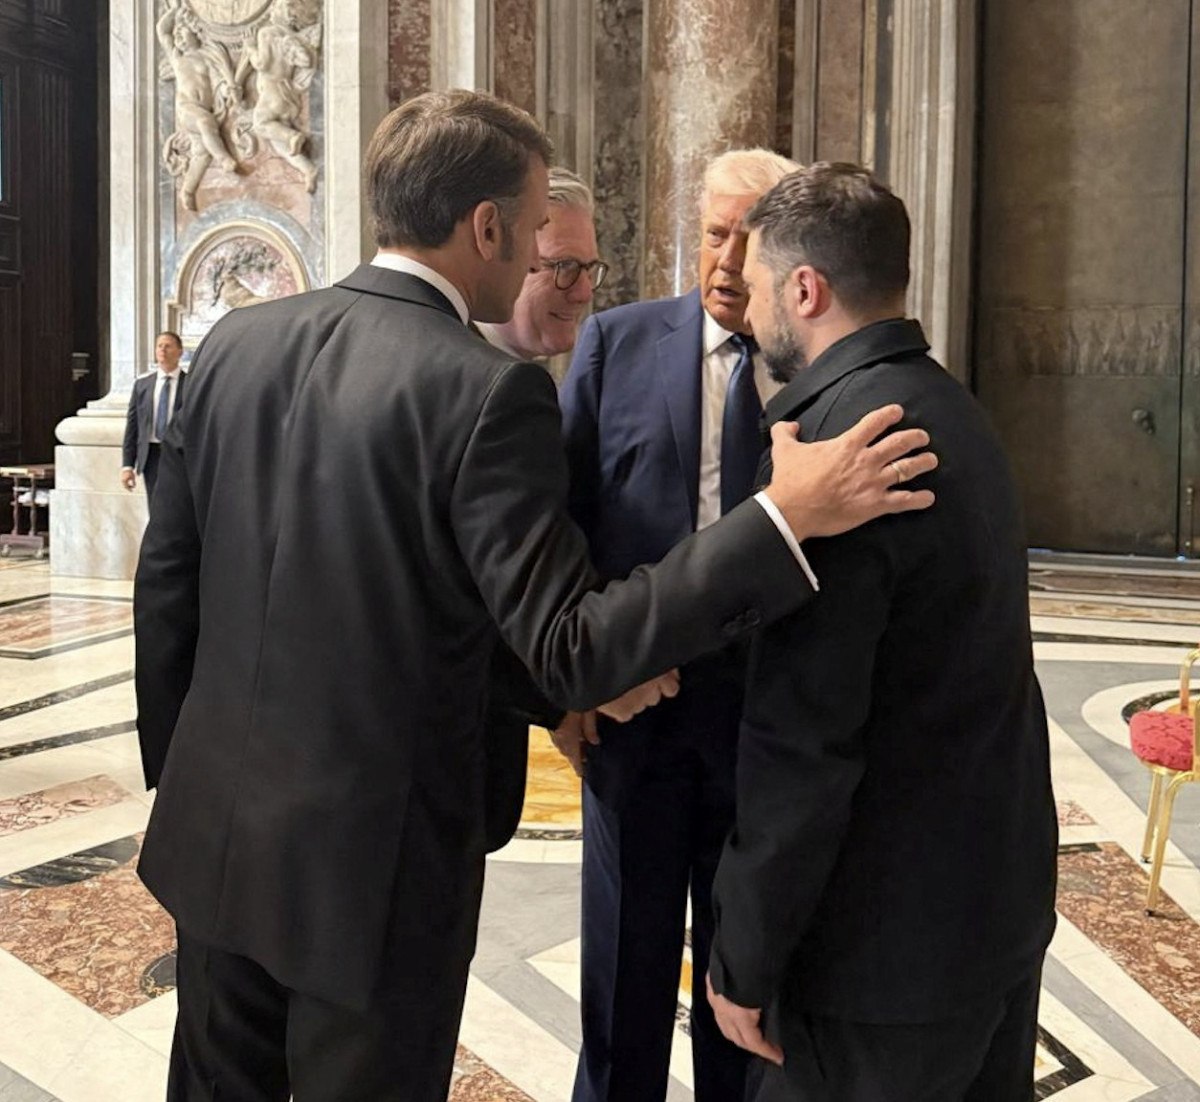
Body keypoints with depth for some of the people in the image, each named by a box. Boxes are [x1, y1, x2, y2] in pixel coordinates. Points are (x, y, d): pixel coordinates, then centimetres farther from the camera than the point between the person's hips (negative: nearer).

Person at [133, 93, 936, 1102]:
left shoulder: (237, 342, -1)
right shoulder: (486, 392, -20)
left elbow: (165, 582, 6)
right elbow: (571, 654, -23)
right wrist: (786, 518, -23)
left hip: (213, 831, 6)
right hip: (369, 866, -6)